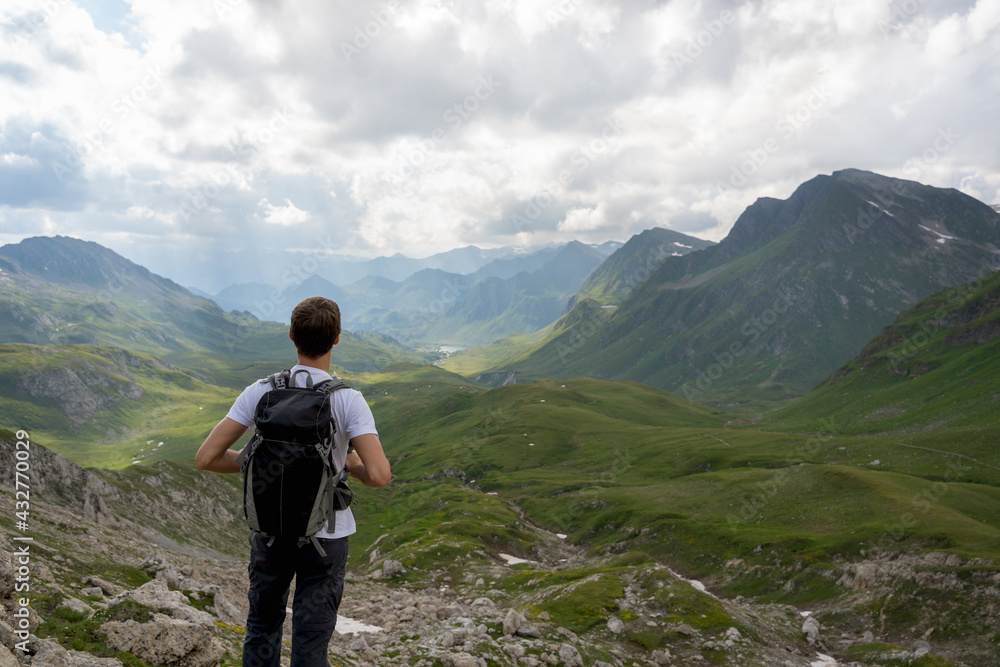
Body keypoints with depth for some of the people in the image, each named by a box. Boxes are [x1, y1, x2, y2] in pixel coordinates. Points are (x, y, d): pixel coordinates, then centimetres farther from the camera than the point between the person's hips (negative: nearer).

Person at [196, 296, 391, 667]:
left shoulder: (260, 392, -12)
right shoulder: (348, 401, -19)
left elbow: (205, 458, -12)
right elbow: (379, 476, -27)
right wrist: (353, 466, -4)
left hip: (269, 529, 3)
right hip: (325, 535, -2)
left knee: (263, 626, 26)